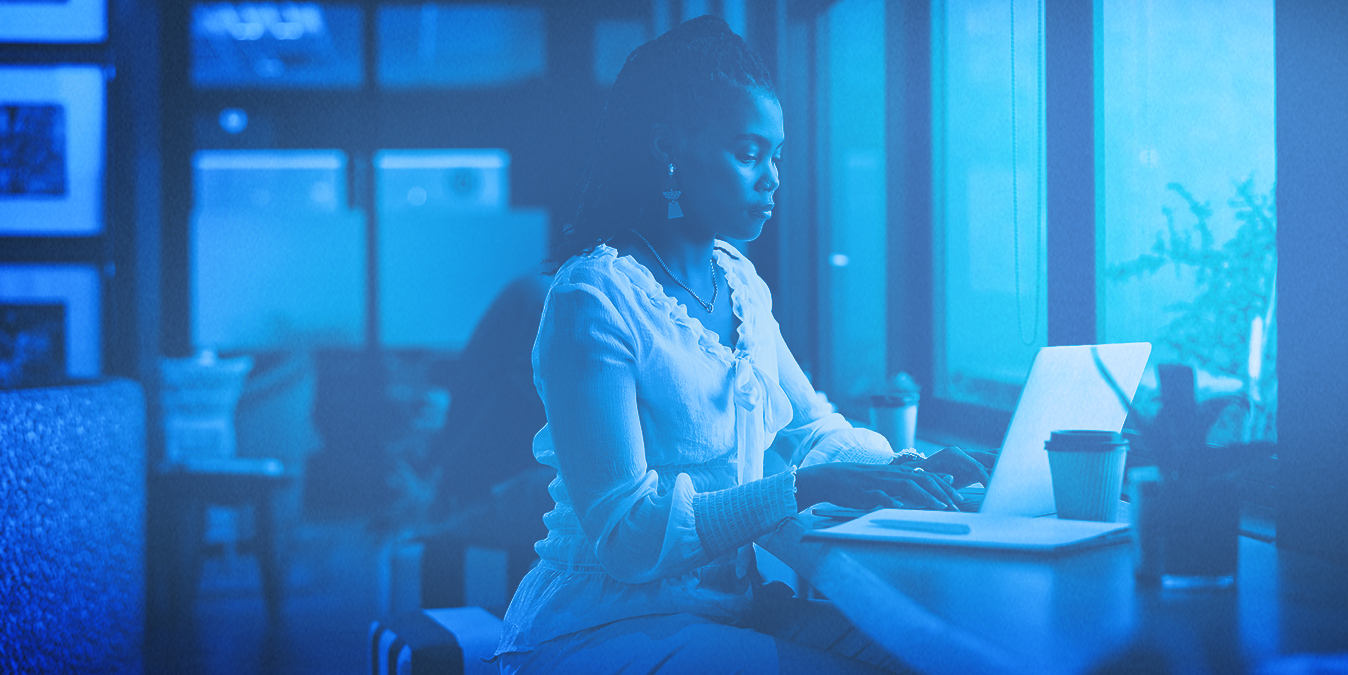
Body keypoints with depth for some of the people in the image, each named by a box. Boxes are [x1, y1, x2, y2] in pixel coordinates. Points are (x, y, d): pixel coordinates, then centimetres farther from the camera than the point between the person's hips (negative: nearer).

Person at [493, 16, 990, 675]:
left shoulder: (740, 282, 8)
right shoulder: (593, 298, -18)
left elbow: (812, 427, 18)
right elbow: (624, 534, -22)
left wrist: (910, 469, -3)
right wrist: (807, 487, -28)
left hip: (732, 605, 7)